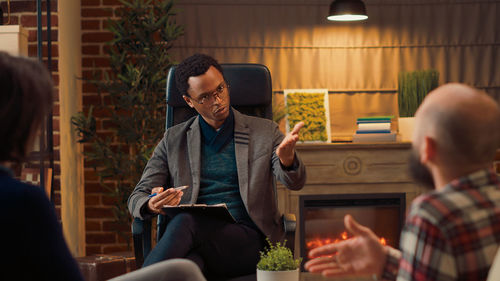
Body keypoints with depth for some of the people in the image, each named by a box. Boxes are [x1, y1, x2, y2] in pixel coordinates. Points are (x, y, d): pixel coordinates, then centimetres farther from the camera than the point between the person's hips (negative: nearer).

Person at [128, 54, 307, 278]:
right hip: (195, 235, 2)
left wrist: (286, 158, -28)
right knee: (188, 262, -39)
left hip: (245, 239, -1)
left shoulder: (264, 132, 13)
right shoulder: (174, 140, 17)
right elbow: (137, 198, 15)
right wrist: (152, 206, -12)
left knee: (186, 221, -35)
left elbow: (294, 182, -2)